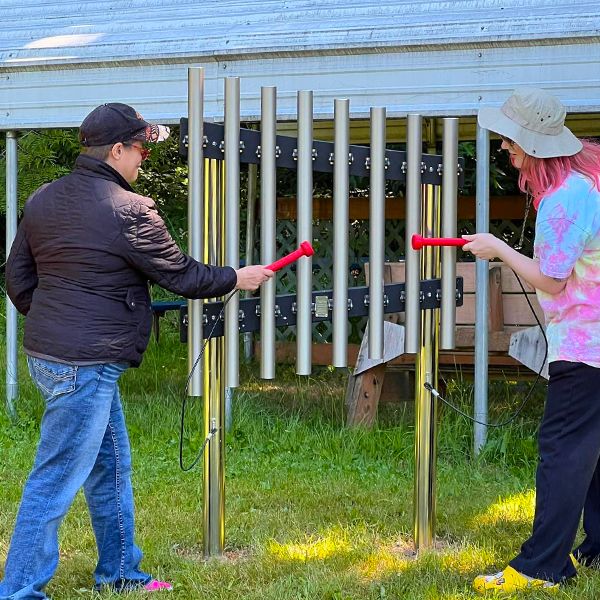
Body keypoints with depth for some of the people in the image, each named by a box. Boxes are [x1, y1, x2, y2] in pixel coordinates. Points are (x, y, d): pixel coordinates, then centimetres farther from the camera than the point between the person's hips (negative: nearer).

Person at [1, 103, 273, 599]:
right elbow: (181, 276, -8)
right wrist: (237, 278, 8)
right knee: (56, 481, -3)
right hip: (85, 364, -10)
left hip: (46, 351, 10)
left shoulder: (43, 200, 8)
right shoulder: (129, 211, -16)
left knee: (112, 466, 21)